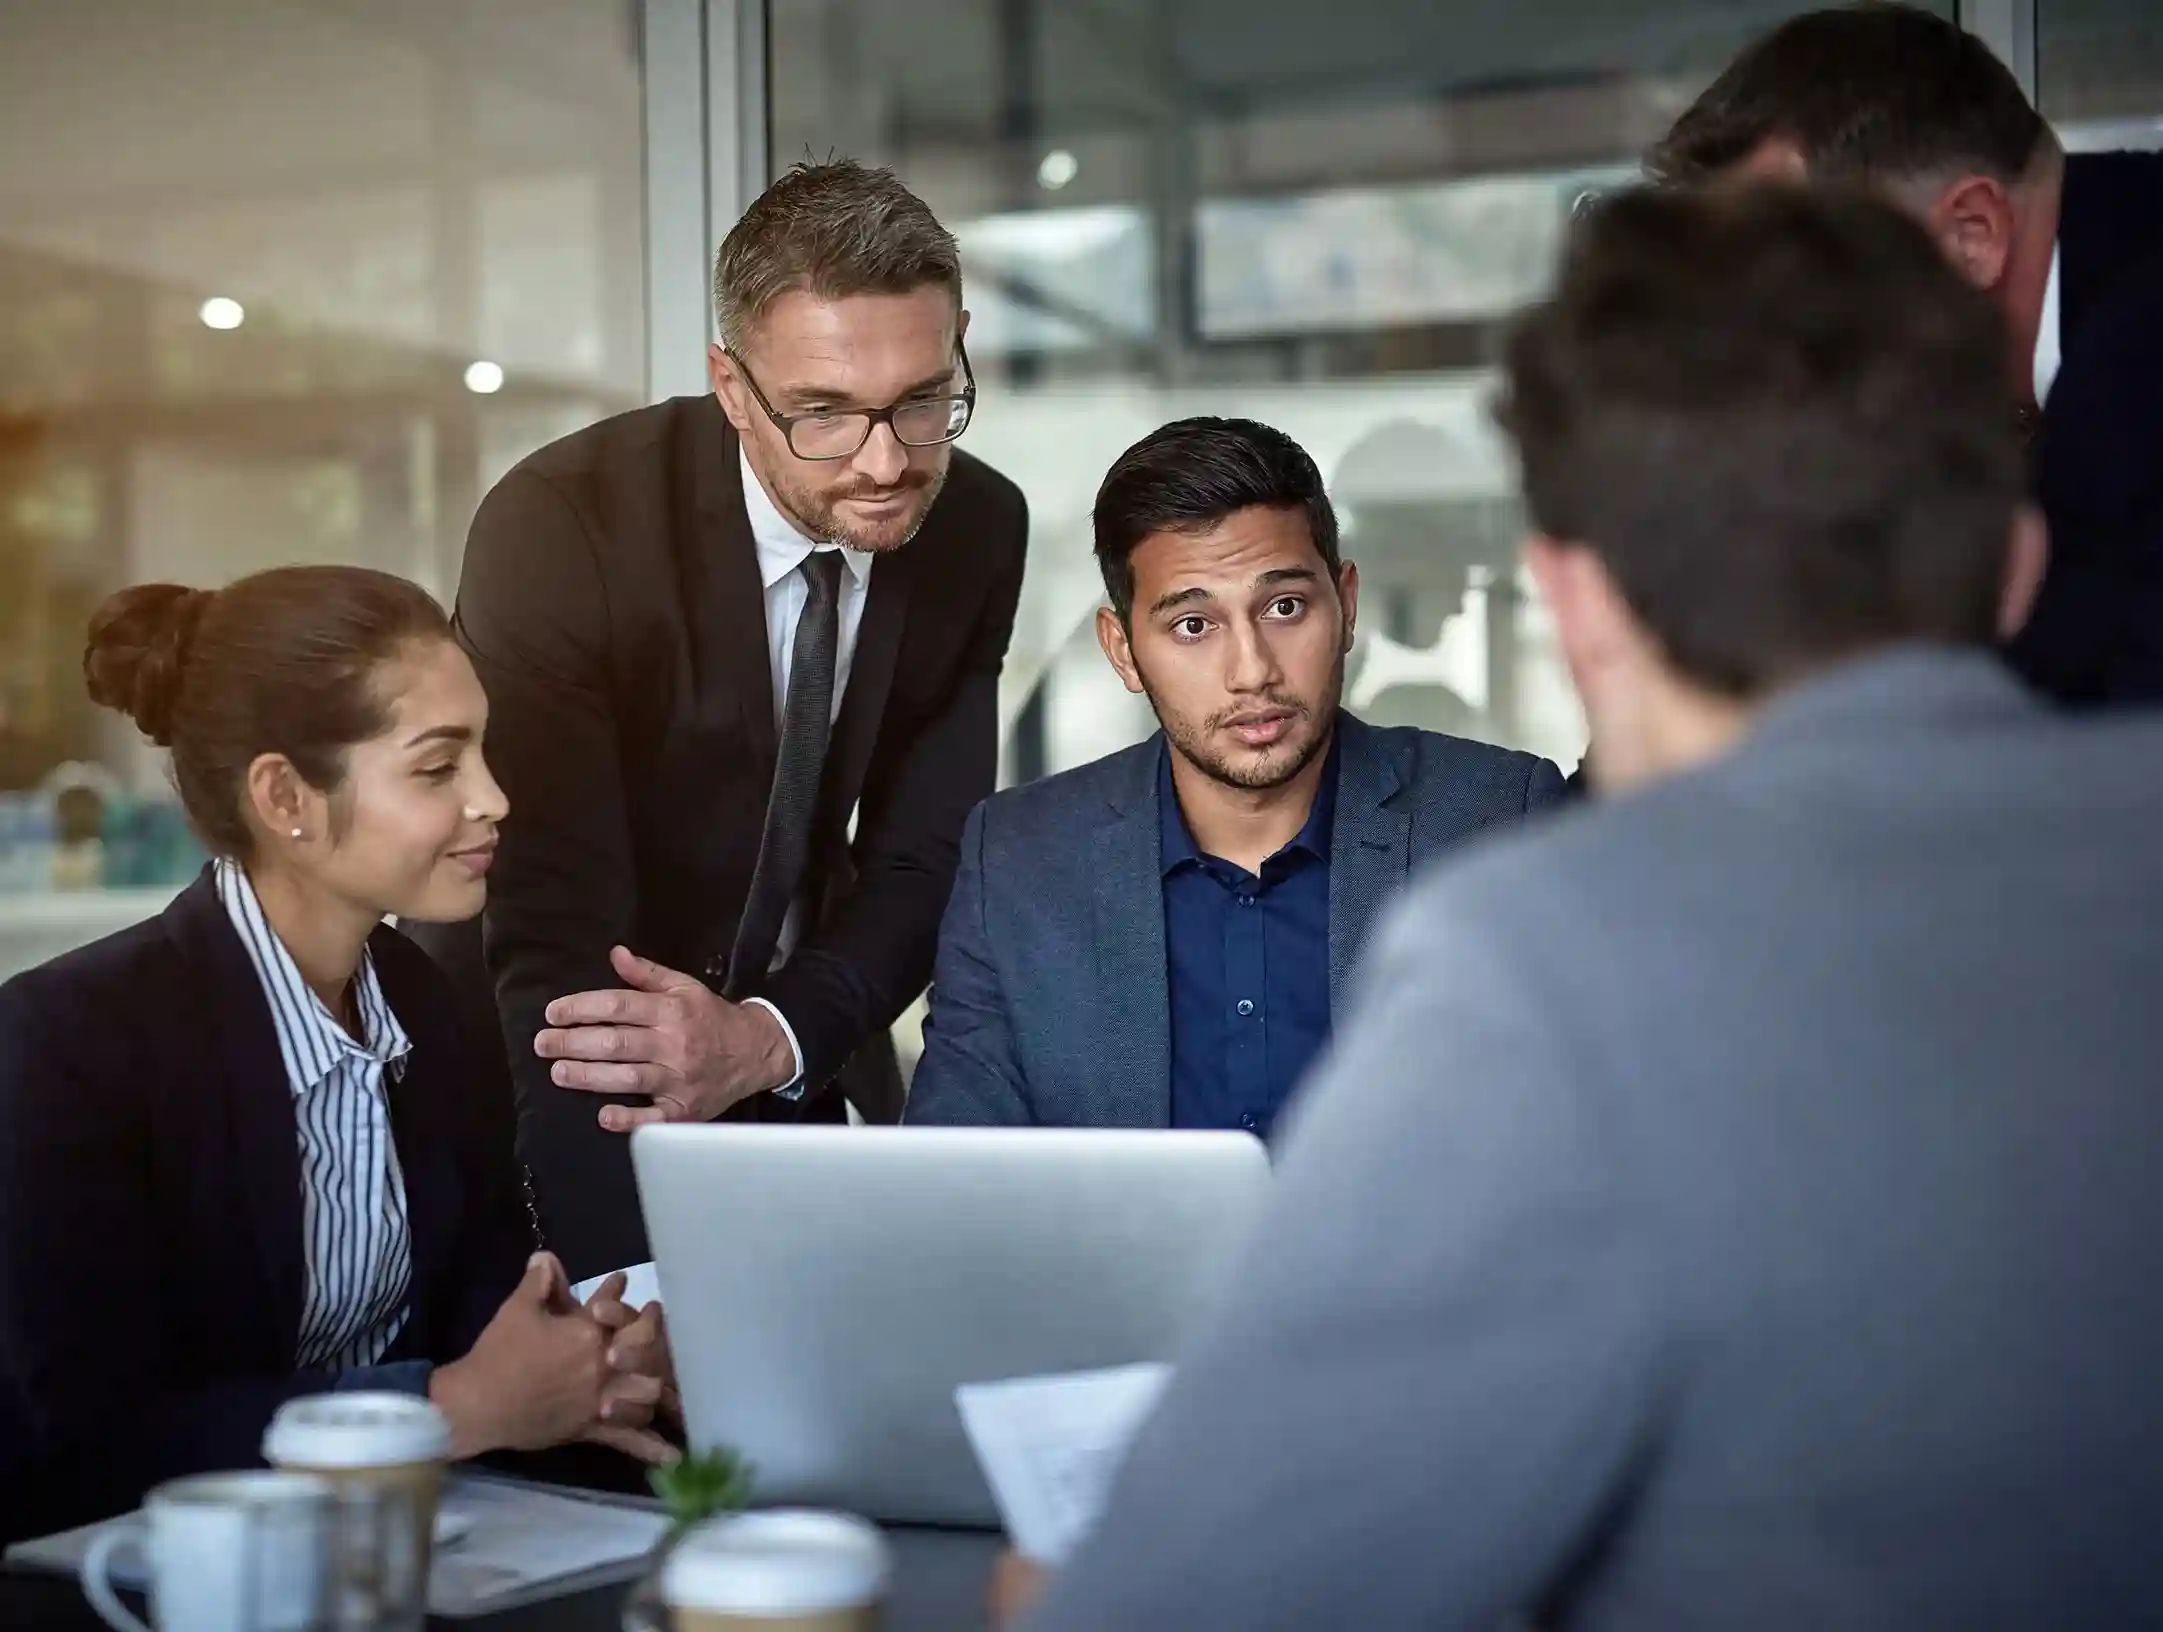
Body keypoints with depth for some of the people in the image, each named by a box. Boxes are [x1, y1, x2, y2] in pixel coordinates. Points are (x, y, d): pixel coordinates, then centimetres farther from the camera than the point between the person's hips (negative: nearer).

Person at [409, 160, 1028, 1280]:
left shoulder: (978, 530, -11)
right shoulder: (558, 528, -26)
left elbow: (922, 862, -7)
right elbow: (553, 935, -31)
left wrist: (773, 1038, -28)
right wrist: (649, 1302, -43)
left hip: (797, 1056, 4)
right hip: (550, 1071, -4)